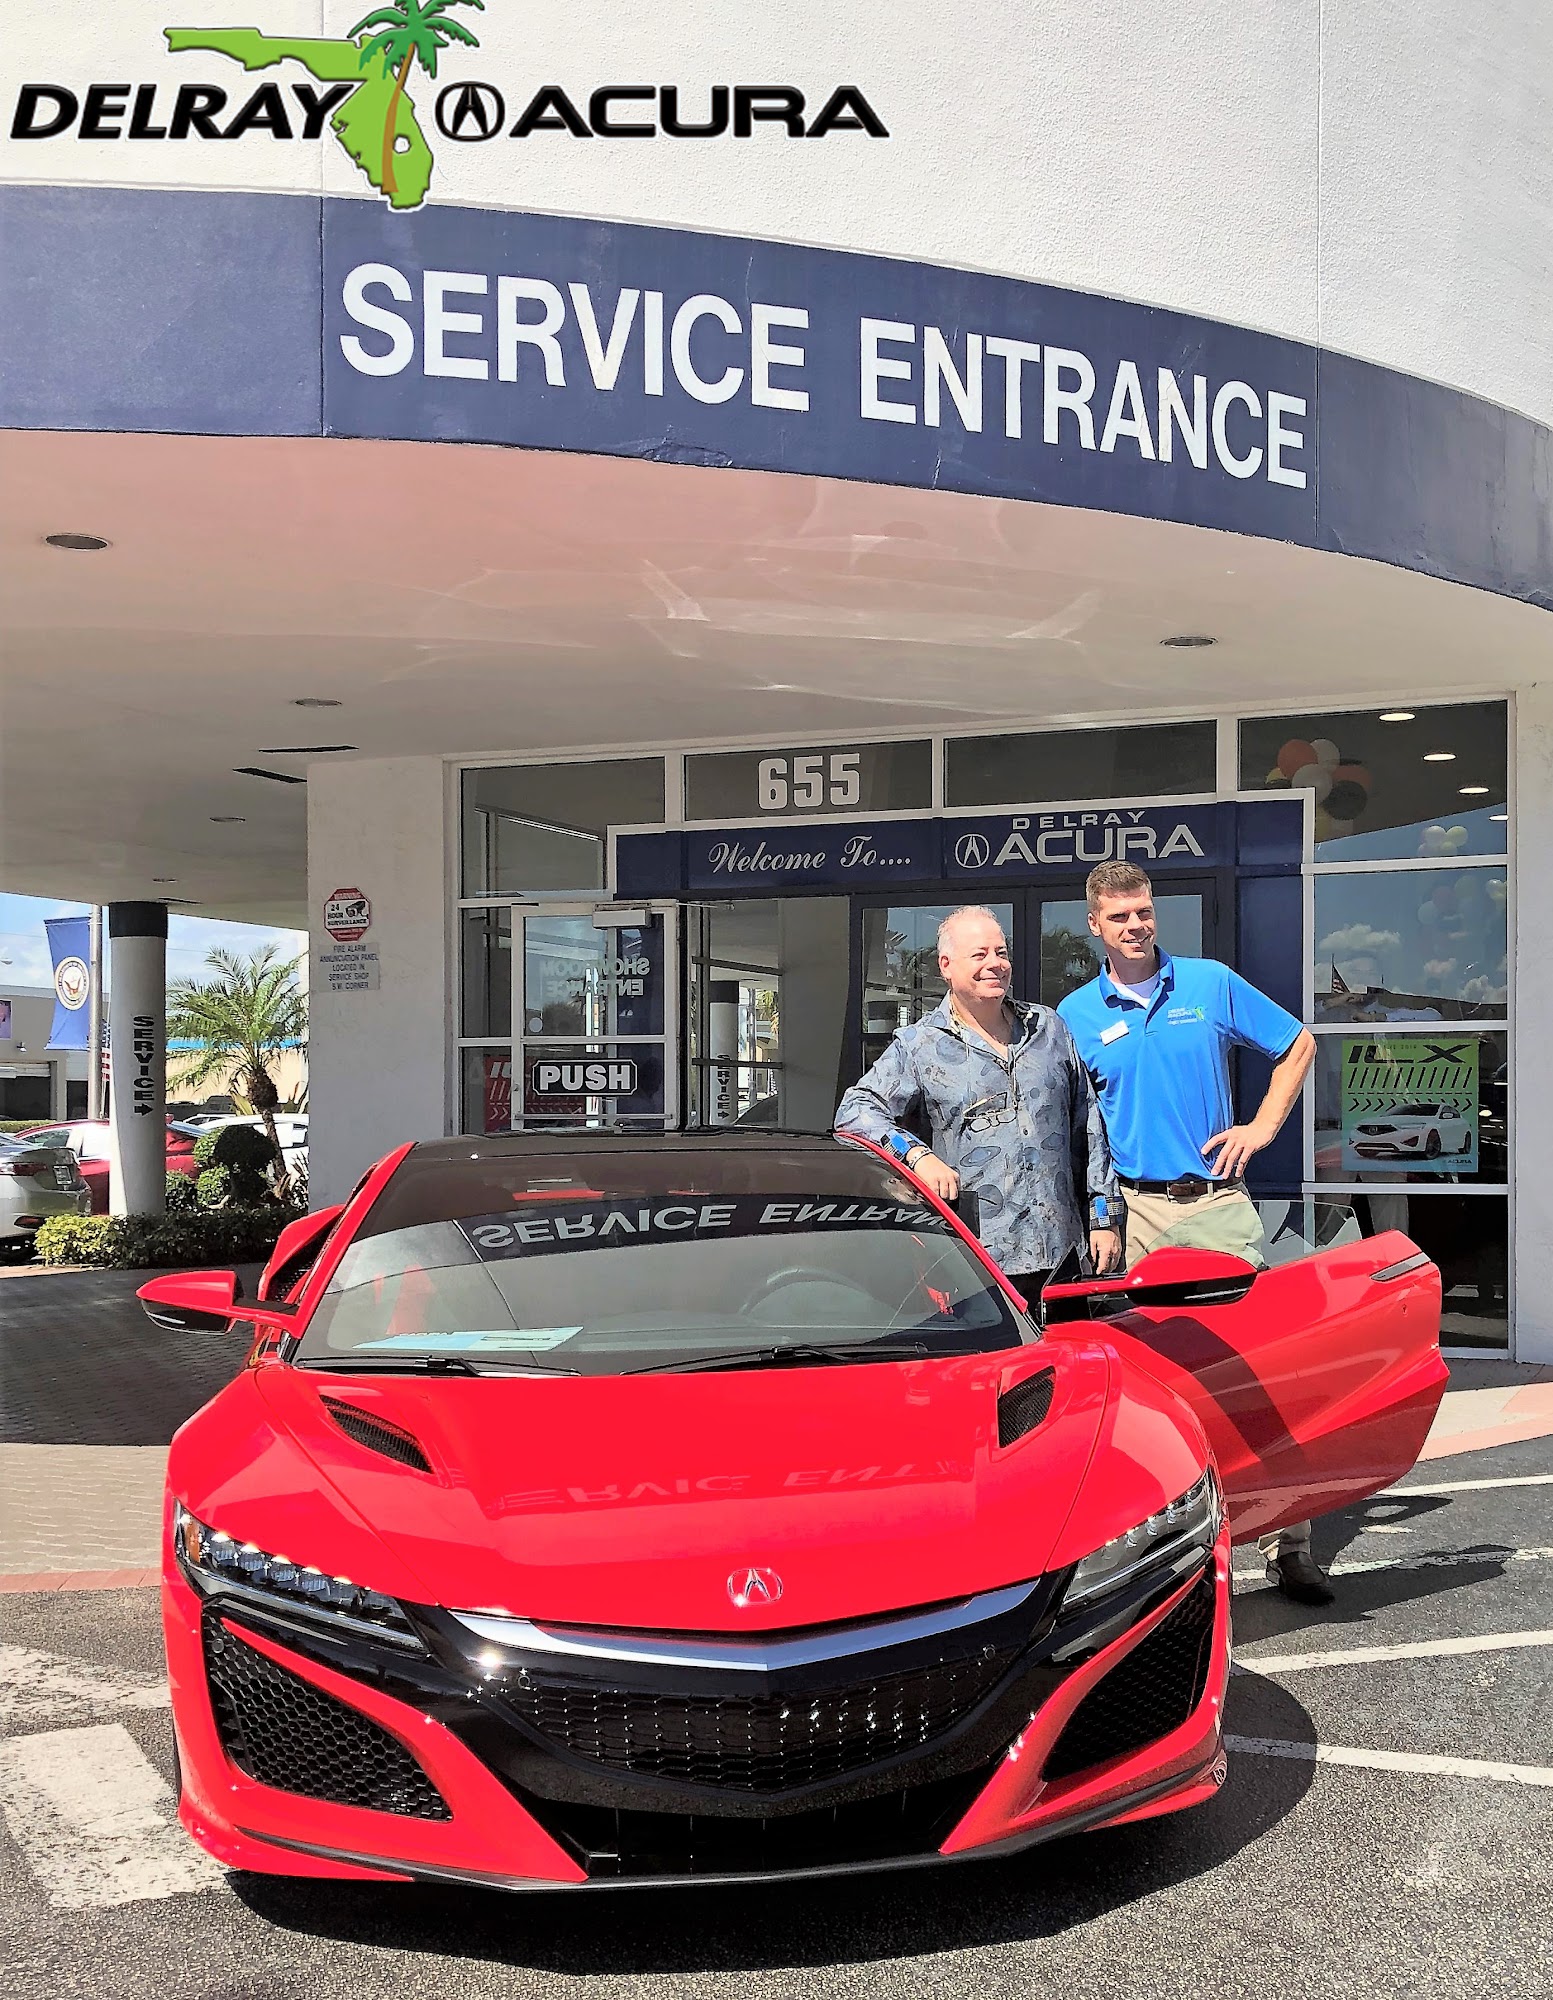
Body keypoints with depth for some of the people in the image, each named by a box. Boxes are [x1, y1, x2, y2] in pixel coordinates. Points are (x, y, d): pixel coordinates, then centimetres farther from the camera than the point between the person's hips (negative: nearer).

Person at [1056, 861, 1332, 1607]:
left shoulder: (1212, 984, 6)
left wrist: (1261, 1129, 4)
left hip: (1218, 1201, 0)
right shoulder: (1076, 1014, 6)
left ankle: (1287, 1540, 0)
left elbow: (1297, 1045, 15)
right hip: (1136, 1210, 1)